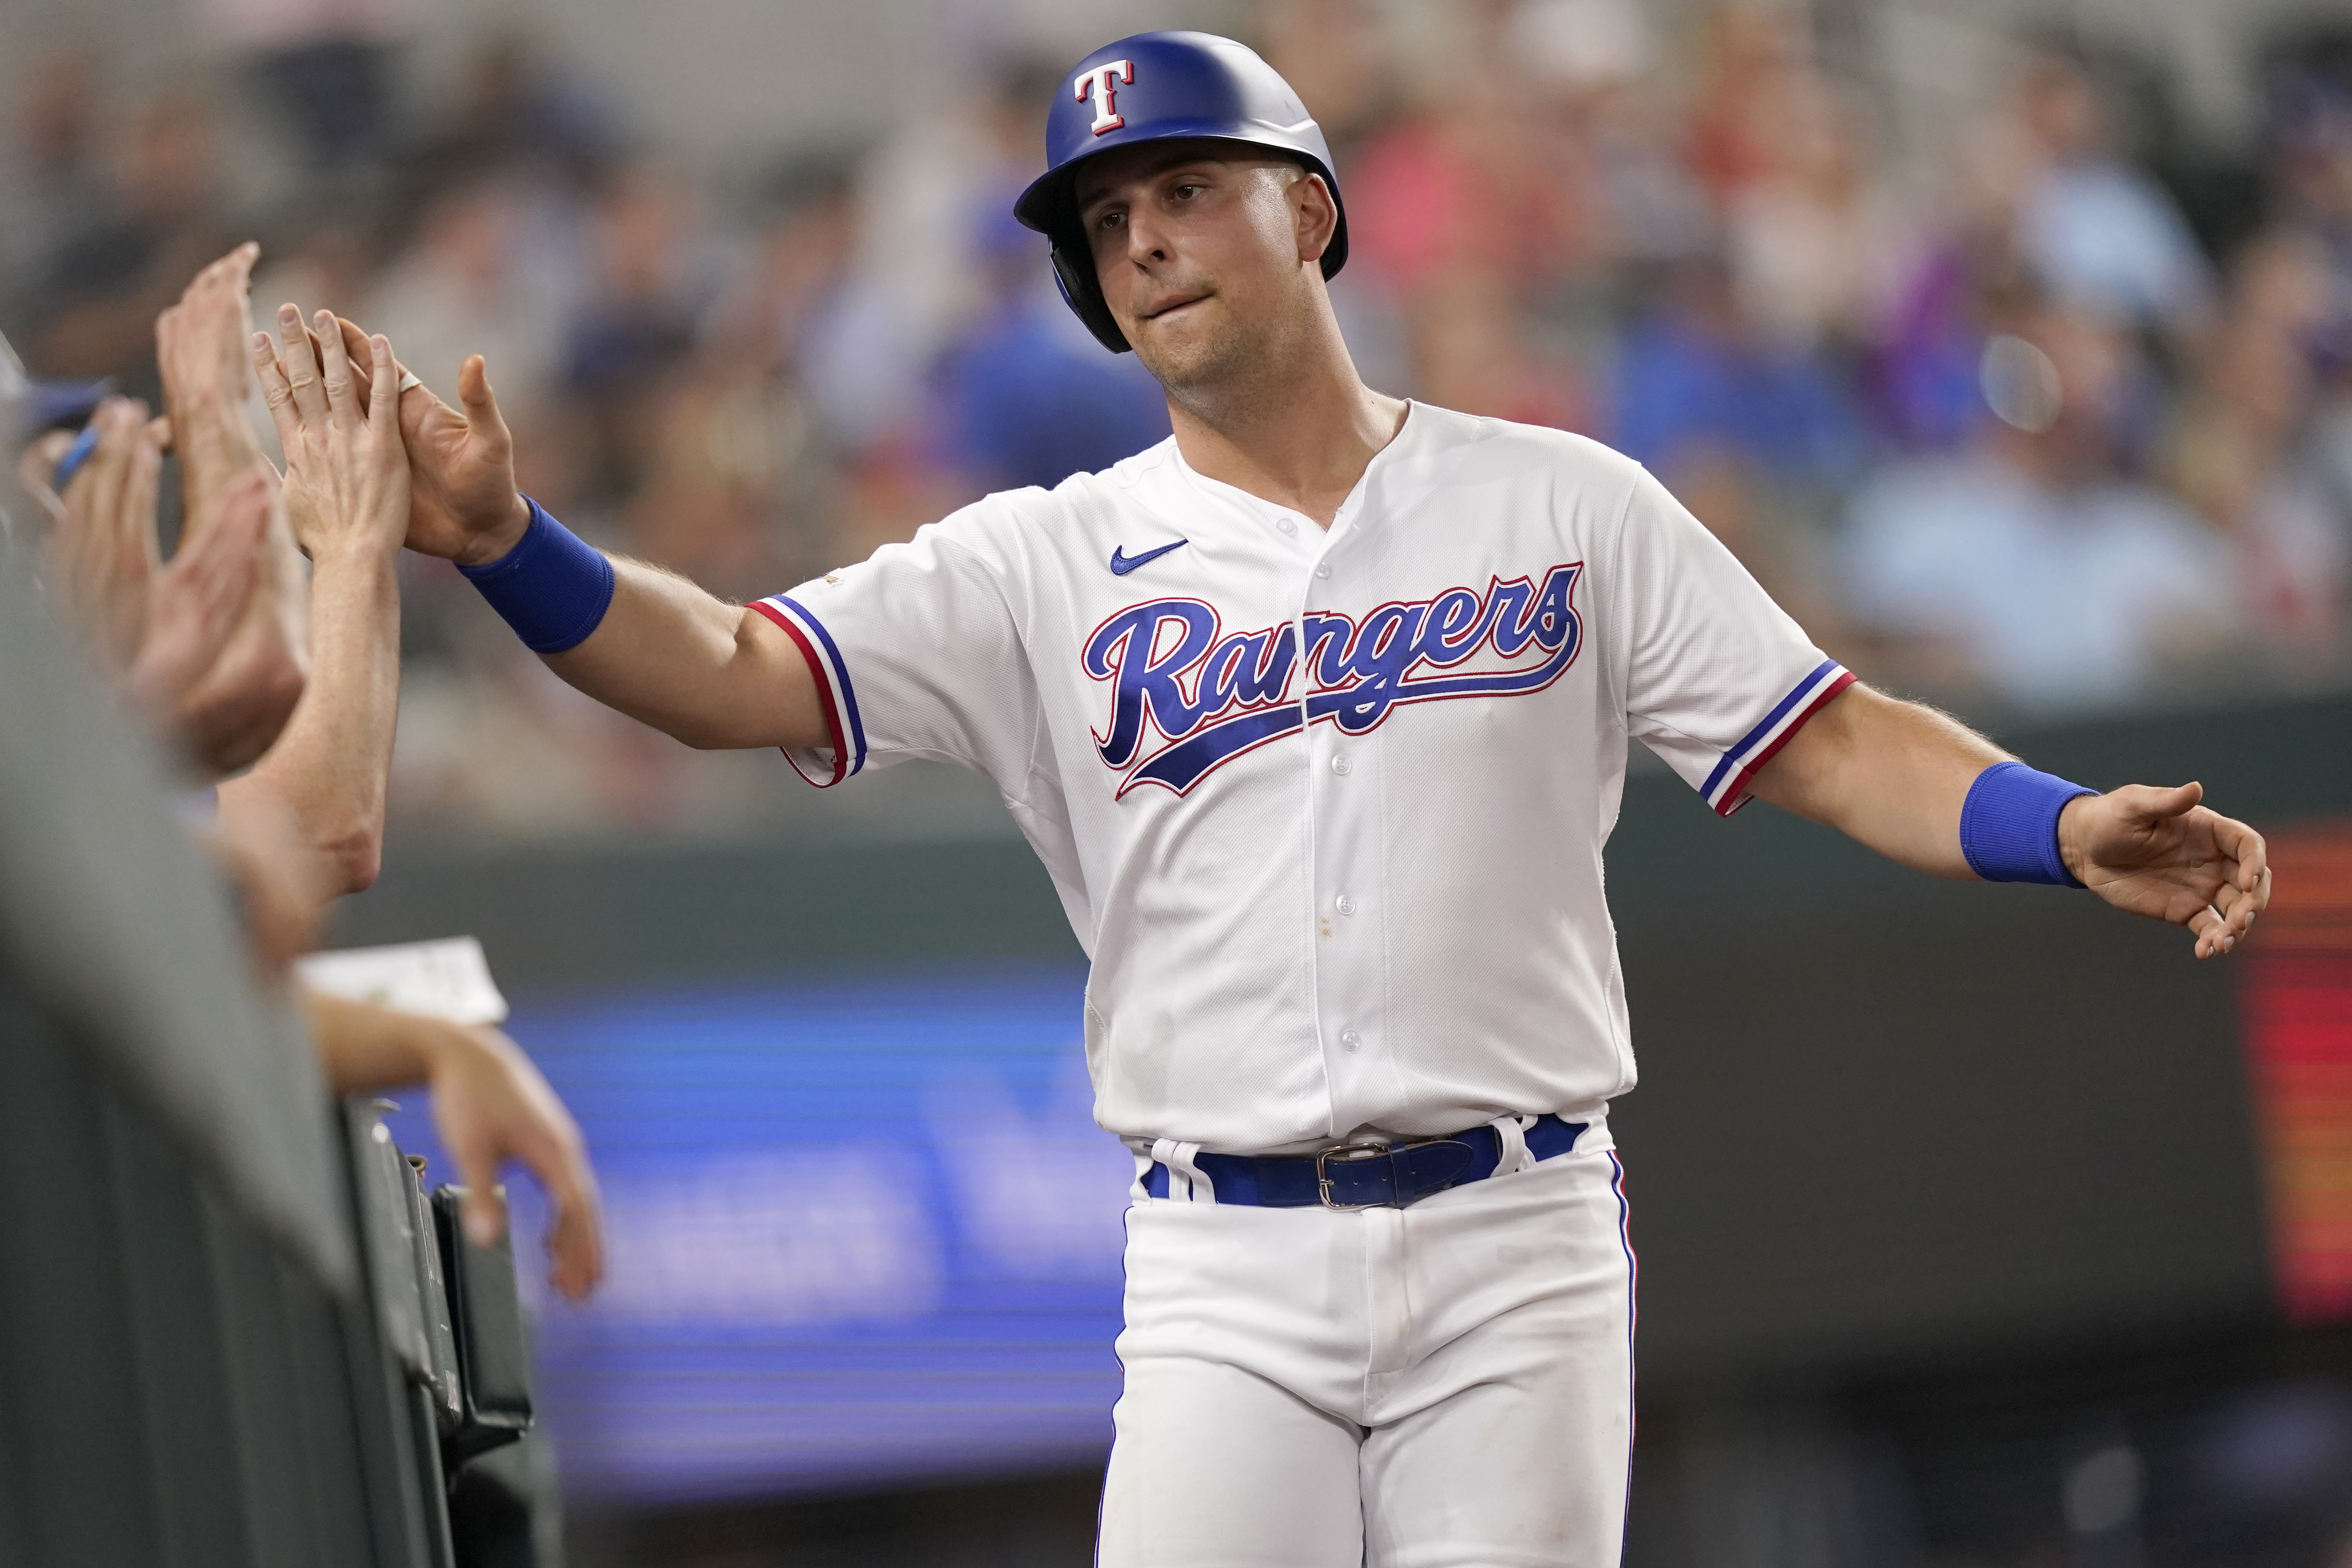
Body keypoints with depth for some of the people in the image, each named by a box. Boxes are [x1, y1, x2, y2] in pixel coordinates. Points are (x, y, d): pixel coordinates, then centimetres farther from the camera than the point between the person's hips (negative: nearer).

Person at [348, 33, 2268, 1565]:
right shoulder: (1051, 567, 7)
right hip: (1226, 1274, 0)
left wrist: (2071, 829, -14)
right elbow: (738, 676, -2)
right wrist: (504, 541, -19)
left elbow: (1830, 741, 4)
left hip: (1516, 1247, 0)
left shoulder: (1566, 509, 8)